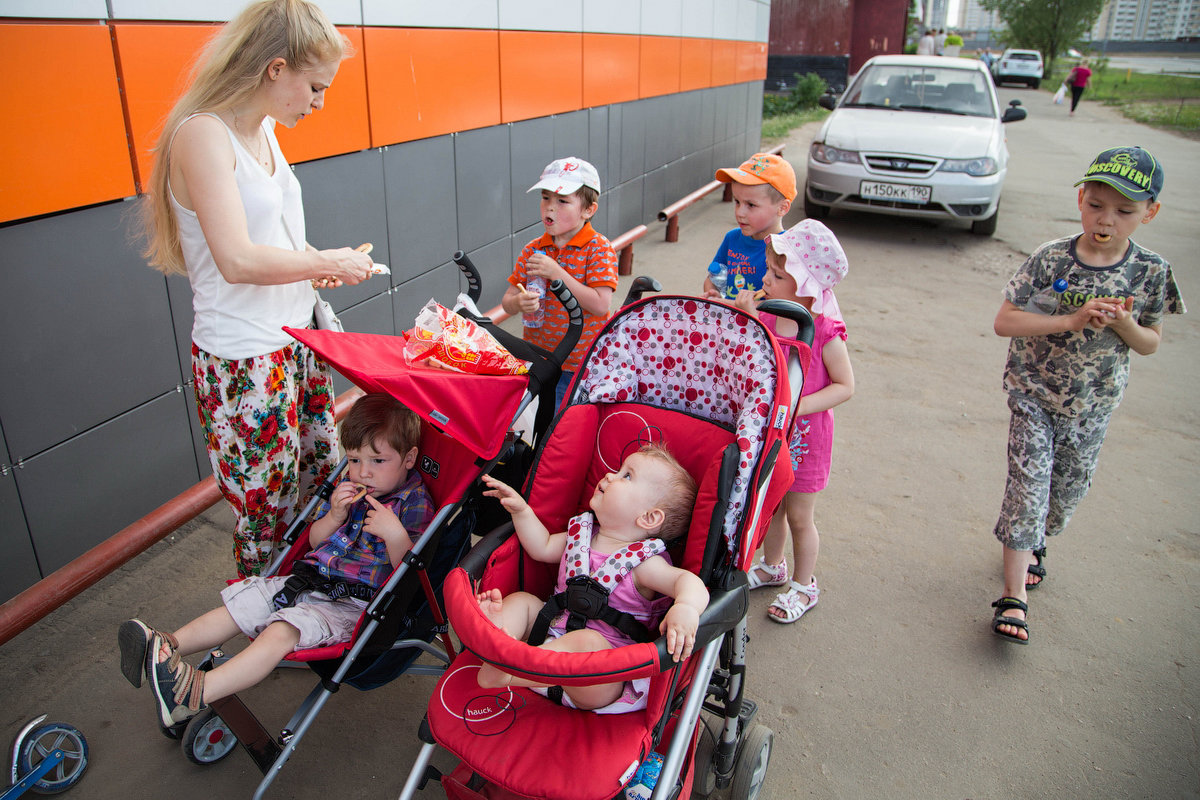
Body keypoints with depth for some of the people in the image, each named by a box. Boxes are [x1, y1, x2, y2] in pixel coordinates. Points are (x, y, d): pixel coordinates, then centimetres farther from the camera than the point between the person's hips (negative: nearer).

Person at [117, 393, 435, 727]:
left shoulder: (415, 504, -13)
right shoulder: (350, 487, 9)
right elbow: (315, 540, 15)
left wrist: (394, 533, -36)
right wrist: (334, 517, -7)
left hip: (351, 604, -8)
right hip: (309, 579, 9)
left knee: (282, 630, -27)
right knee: (240, 601, 1)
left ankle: (196, 692, -32)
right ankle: (169, 647, 2)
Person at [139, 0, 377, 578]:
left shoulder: (263, 128, 9)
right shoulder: (203, 135, -19)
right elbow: (237, 260, -28)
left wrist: (314, 263, 4)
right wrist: (329, 262, -15)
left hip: (297, 339, 9)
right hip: (244, 361, -9)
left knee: (324, 477, 17)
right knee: (269, 513, 5)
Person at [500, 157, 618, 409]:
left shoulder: (598, 249, -10)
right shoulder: (533, 250, 3)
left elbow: (600, 305, -20)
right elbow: (506, 300, 5)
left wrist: (557, 274, -22)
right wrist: (519, 303, -20)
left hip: (583, 366, -4)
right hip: (537, 359, 4)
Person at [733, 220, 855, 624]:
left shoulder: (825, 332, -20)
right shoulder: (767, 317, -4)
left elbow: (845, 386, -15)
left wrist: (798, 406, -26)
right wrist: (747, 317, -10)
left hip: (805, 435, -5)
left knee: (798, 515, 10)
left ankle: (803, 585, 33)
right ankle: (773, 566, 46)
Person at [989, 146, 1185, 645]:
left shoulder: (1151, 272, -7)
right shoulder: (1051, 259, -14)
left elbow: (1150, 342, 2)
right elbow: (1005, 321, -17)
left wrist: (1123, 324, -20)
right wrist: (1072, 320, -26)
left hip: (1093, 405, 3)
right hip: (1034, 396, -3)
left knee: (1069, 490, 16)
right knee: (1027, 487, -7)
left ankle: (1035, 541, 48)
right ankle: (1014, 596, 0)